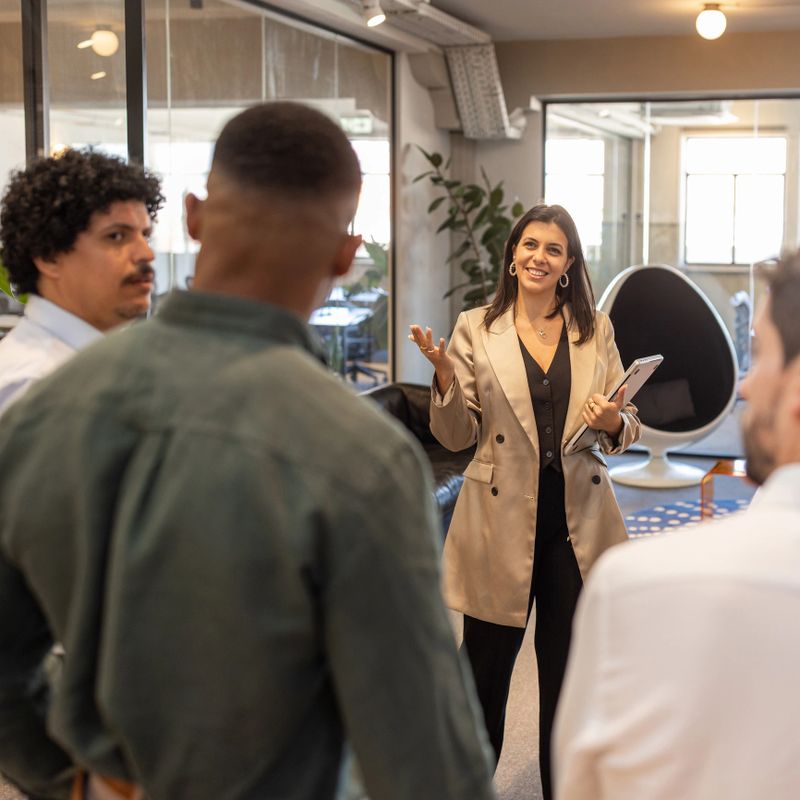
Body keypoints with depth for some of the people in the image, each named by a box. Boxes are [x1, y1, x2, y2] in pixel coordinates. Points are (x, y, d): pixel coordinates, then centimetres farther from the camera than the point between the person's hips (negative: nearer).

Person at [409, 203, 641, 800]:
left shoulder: (595, 329, 5)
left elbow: (627, 427, 9)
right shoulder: (476, 328, 0)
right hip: (501, 522, -1)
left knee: (568, 672, 12)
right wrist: (445, 377, -19)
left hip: (578, 521, 2)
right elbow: (456, 437, -1)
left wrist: (614, 424, -14)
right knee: (485, 666, 8)